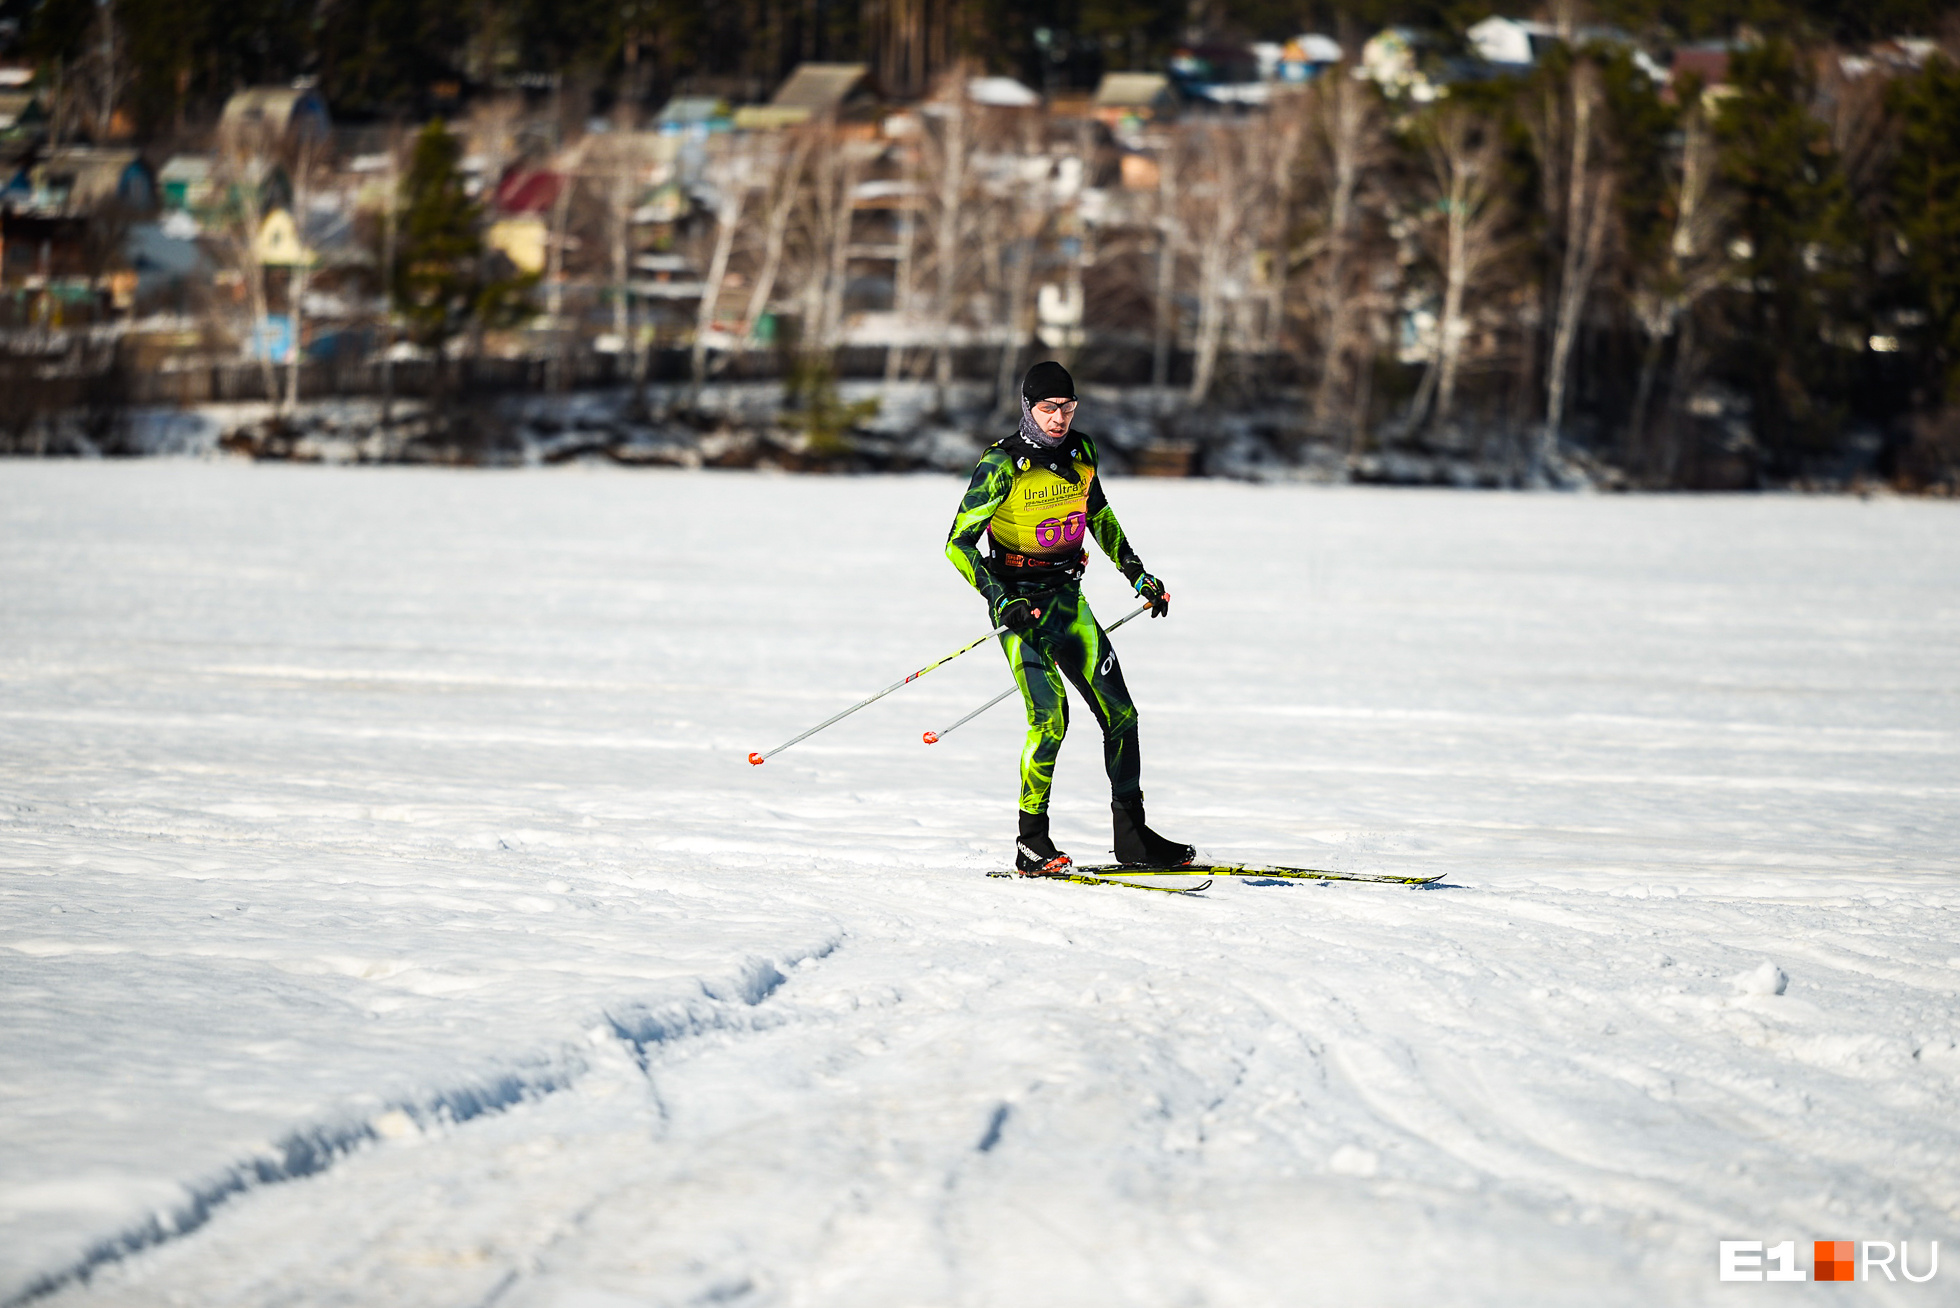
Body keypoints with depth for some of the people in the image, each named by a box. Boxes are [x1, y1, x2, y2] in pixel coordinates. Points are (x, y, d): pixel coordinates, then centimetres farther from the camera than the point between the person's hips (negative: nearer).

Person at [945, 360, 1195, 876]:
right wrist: (999, 599, -26)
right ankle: (1032, 844, -12)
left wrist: (1137, 573, 15)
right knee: (1050, 716, -21)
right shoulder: (1002, 465, -15)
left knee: (1120, 714, 3)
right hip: (1017, 599, -6)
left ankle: (1131, 833, 15)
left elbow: (1099, 516, 20)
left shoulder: (1080, 453, 2)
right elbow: (959, 543, -14)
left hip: (1067, 598, 6)